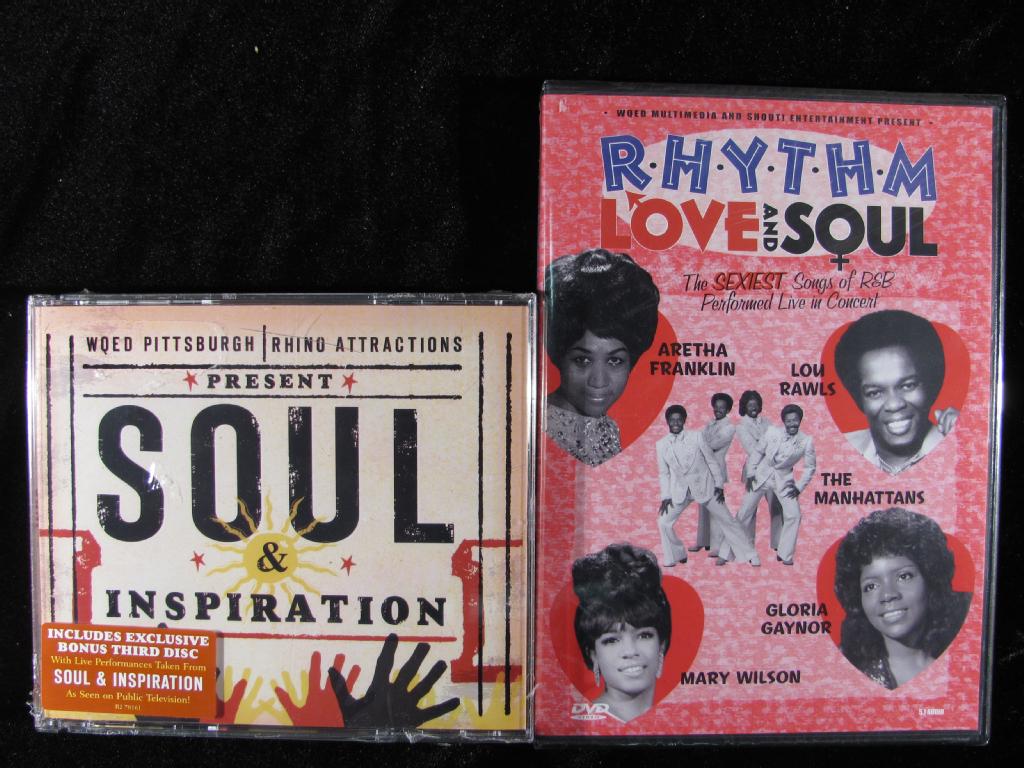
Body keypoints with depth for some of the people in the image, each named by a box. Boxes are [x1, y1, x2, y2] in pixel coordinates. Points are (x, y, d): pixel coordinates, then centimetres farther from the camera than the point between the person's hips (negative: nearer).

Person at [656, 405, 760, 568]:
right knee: (664, 522, -4)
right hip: (680, 490, 2)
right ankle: (676, 556, 16)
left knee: (726, 520, 3)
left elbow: (711, 461, -3)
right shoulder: (661, 444, -3)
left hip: (704, 486, -2)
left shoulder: (696, 436, -10)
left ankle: (749, 555, 17)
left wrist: (719, 485, -3)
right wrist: (665, 496, -1)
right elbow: (664, 473, 4)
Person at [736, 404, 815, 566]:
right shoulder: (771, 432, -13)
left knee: (793, 515, -11)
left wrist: (799, 487, -5)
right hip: (762, 474, 0)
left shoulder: (806, 441, -13)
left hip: (784, 479, 0)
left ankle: (785, 555, 6)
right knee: (745, 512, 4)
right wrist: (751, 474, -1)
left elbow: (810, 466, -1)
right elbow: (758, 452, 0)